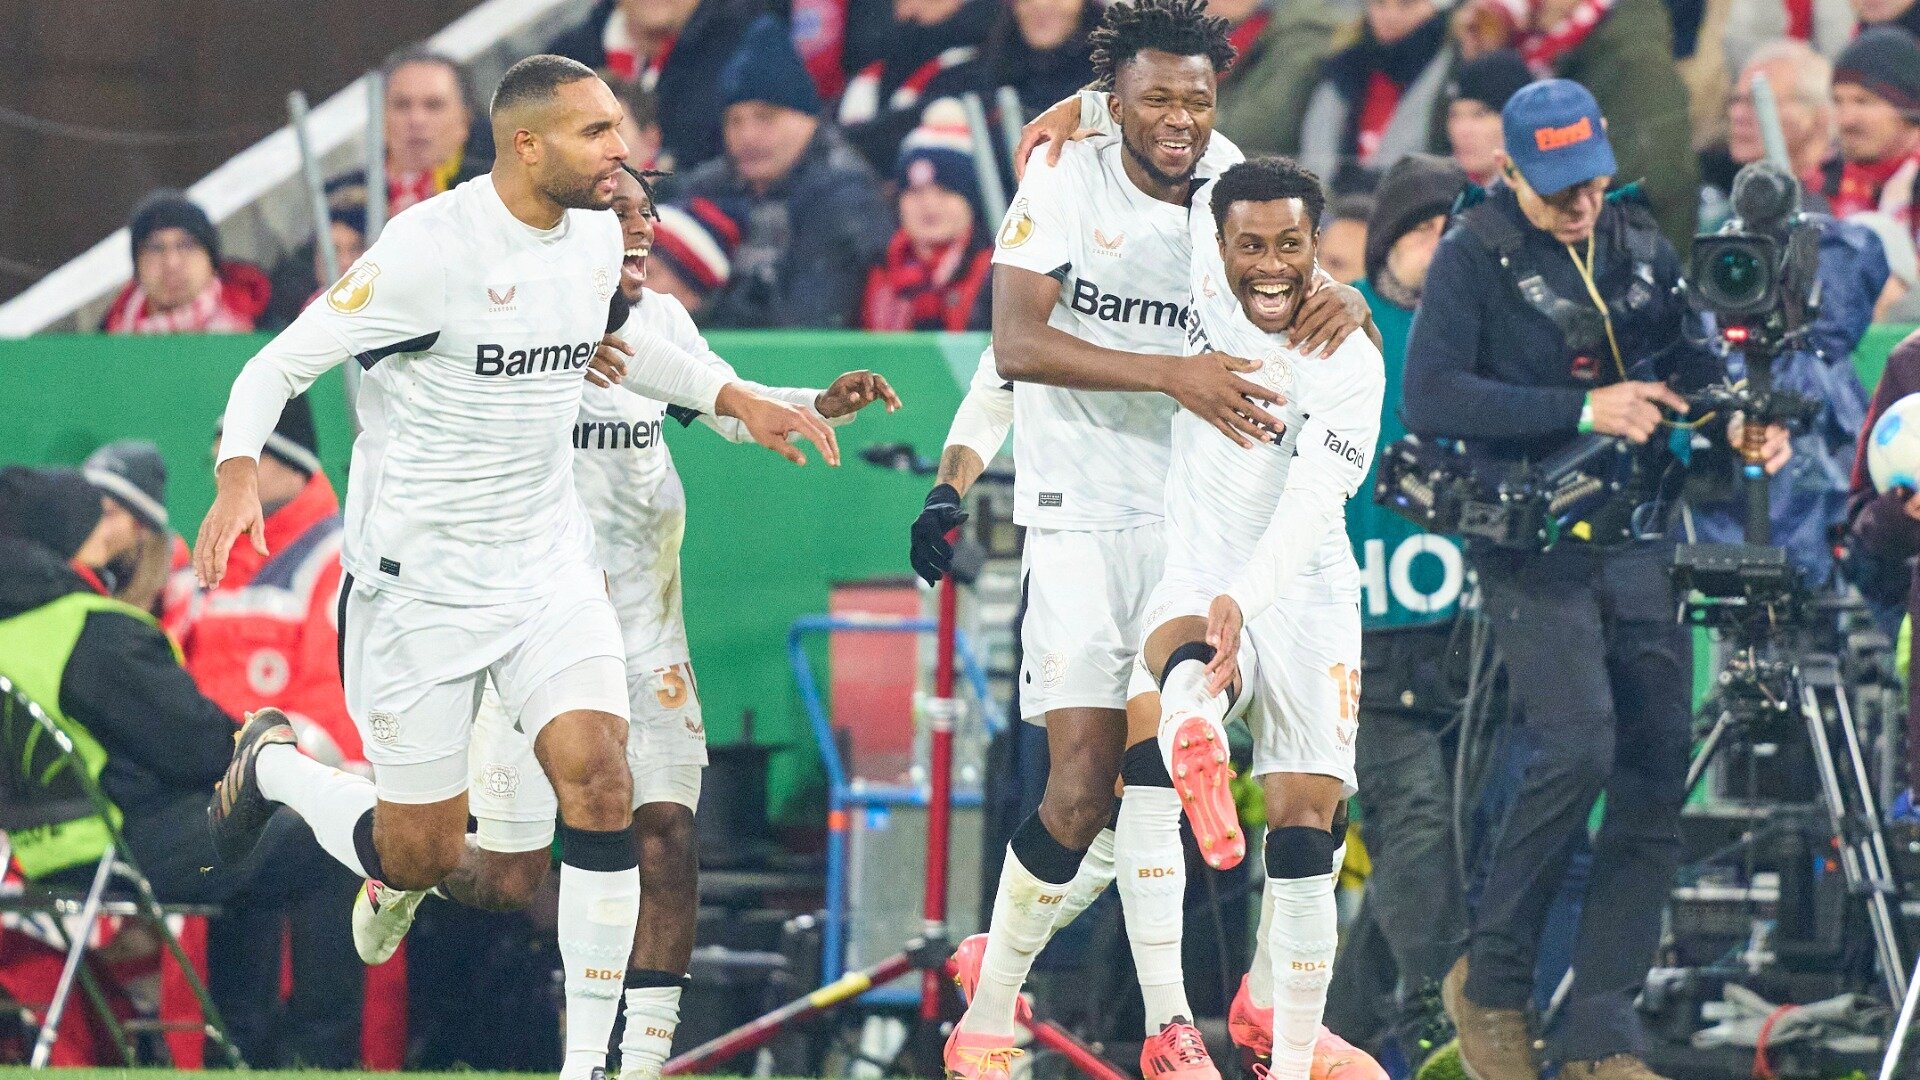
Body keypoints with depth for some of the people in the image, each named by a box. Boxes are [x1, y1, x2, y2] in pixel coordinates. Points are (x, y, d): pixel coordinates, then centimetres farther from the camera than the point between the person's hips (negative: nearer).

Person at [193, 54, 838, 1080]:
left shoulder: (597, 236, 2)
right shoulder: (432, 247, -20)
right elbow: (278, 366, -17)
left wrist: (738, 400, 19)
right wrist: (239, 473, -35)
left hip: (549, 563, 5)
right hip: (419, 573, -5)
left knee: (600, 784, -14)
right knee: (420, 856, 2)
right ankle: (271, 762, 34)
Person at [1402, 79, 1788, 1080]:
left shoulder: (1637, 240, 10)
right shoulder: (1473, 255, -7)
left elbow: (1686, 355, 23)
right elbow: (1428, 397, -16)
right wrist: (1579, 410, -22)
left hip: (1639, 545, 6)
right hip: (1532, 547, -6)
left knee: (1655, 780, -1)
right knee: (1579, 745, -23)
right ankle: (1490, 980, -6)